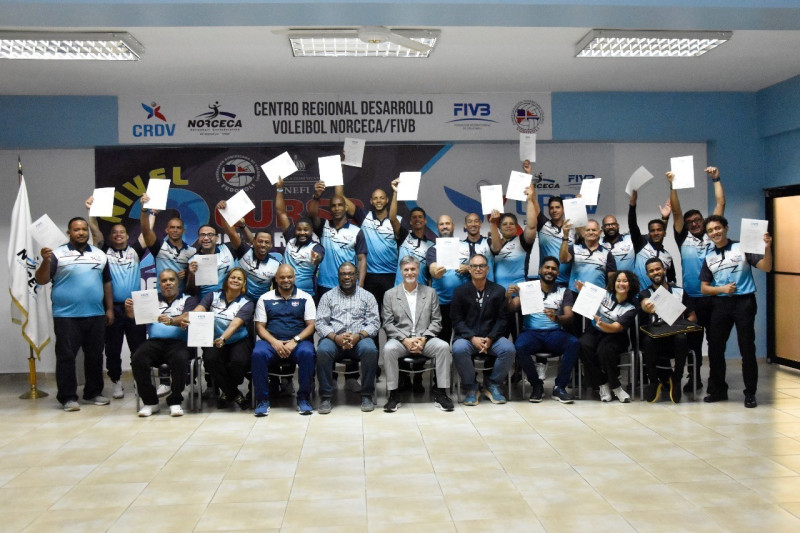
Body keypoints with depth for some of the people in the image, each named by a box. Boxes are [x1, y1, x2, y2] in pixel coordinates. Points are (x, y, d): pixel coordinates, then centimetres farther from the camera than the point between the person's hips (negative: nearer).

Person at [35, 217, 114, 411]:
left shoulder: (100, 255, 12)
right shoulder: (58, 254, 0)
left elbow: (107, 283, 16)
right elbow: (41, 280, -6)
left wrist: (110, 309, 11)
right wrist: (46, 261, -23)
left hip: (96, 315, 4)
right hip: (66, 316, -4)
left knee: (95, 356, 10)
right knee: (66, 357, -1)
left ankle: (93, 393, 21)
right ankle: (68, 397, 6)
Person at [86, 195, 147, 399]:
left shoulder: (135, 250, 11)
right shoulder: (105, 251, 9)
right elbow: (95, 230, 1)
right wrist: (91, 210, -8)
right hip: (112, 307, 0)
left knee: (139, 347, 4)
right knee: (112, 349, 7)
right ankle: (116, 383, 18)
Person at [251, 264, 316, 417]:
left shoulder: (305, 298, 12)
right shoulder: (265, 299, 14)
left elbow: (311, 325, 4)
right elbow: (260, 326, 8)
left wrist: (295, 341, -13)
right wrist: (274, 342, -11)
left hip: (298, 341, -1)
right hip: (271, 341, 1)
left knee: (307, 353, -35)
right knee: (258, 353, -32)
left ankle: (303, 398, -19)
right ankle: (262, 399, -18)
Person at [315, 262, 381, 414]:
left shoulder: (367, 296, 16)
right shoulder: (328, 296, 16)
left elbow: (374, 323, 6)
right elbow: (320, 323, 5)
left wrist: (358, 336, -15)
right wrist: (336, 337, -14)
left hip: (359, 339, 0)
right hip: (333, 338, 0)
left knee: (370, 349, -34)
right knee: (323, 350, -33)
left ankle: (367, 395, -19)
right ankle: (325, 396, -21)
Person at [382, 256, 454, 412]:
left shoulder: (430, 292, 13)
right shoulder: (390, 294, 10)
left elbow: (436, 321, 8)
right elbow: (387, 323, 3)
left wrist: (424, 339, -9)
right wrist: (405, 340, -12)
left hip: (425, 339, 1)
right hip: (400, 339, -1)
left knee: (443, 346, -29)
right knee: (388, 349, -33)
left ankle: (440, 393, -18)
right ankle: (393, 395, -21)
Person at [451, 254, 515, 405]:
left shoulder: (498, 291, 10)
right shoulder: (460, 291, 7)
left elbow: (503, 319, 5)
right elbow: (456, 320, 0)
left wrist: (490, 338, -11)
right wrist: (473, 338, -15)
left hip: (491, 337, 1)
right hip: (467, 337, -1)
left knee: (508, 349, -28)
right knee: (459, 349, -34)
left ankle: (492, 385, -4)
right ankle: (470, 387, -12)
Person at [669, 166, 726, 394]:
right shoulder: (683, 238, 7)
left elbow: (720, 204, 6)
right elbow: (676, 212, 1)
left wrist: (716, 179, 4)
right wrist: (672, 185, -4)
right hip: (691, 297, 0)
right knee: (693, 339, 8)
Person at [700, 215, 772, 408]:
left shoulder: (742, 248, -2)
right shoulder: (708, 258, 9)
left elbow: (766, 267, -10)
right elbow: (704, 288, 9)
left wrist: (767, 248, -27)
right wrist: (722, 288, -9)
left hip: (744, 302, -4)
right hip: (720, 304, 4)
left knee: (747, 348, 1)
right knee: (715, 348, 8)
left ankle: (750, 393, 12)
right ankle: (718, 389, 22)